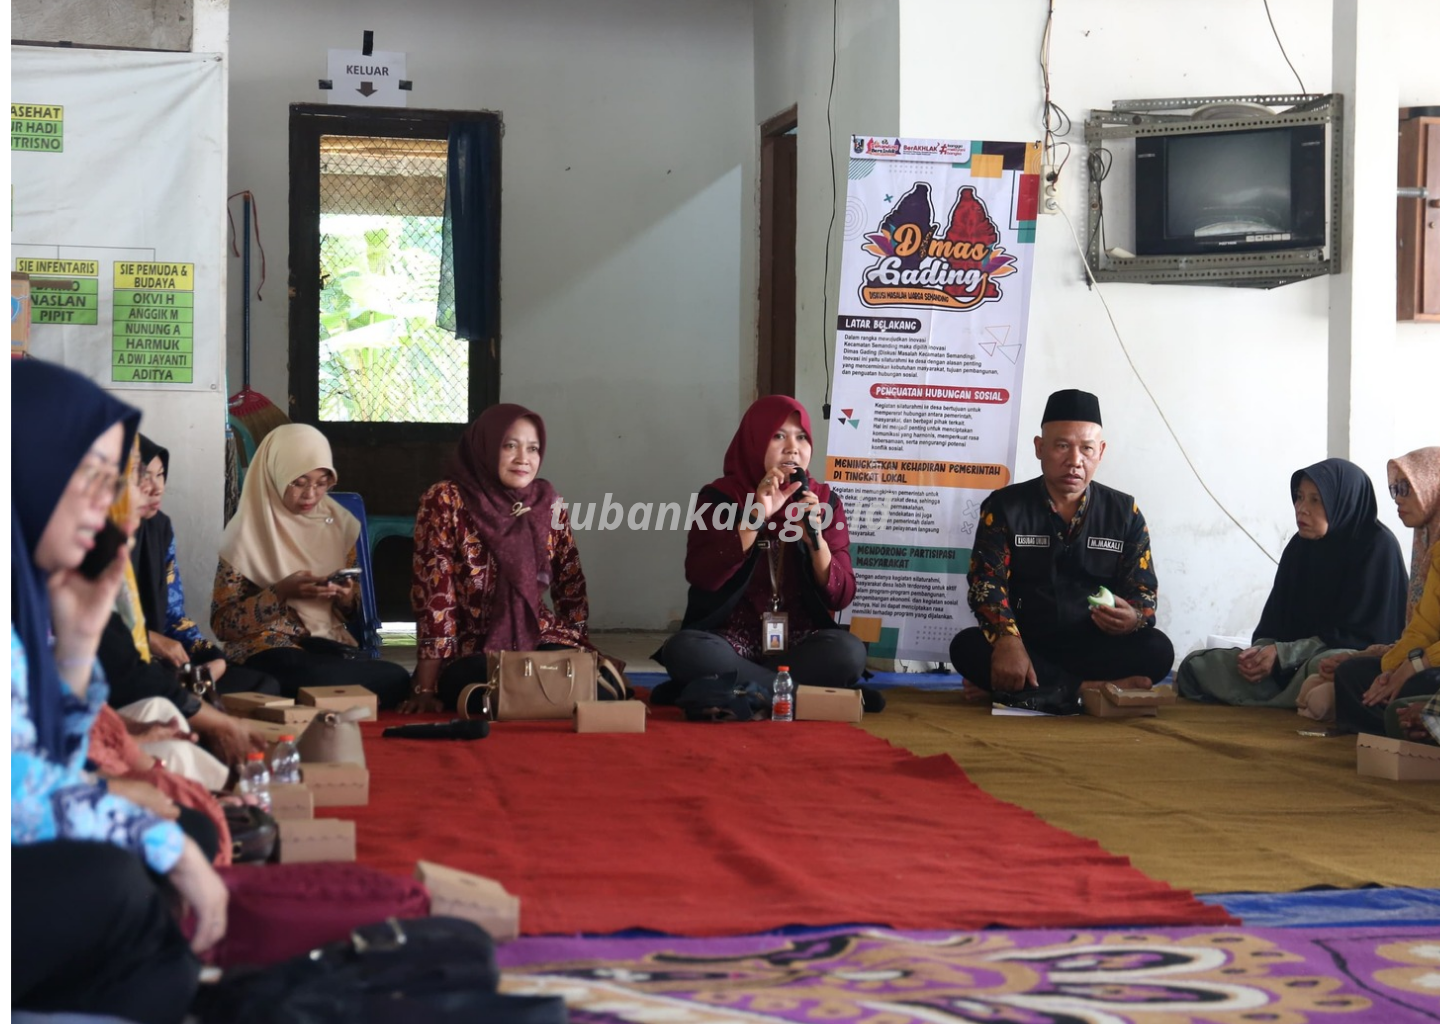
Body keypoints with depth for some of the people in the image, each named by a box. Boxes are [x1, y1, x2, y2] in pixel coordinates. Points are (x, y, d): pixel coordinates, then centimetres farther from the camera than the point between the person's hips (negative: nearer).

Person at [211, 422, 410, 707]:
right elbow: (222, 623, -6)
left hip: (330, 643, 6)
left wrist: (346, 599, -5)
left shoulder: (338, 523, 10)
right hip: (268, 650, -6)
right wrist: (282, 592, -19)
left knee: (396, 681, -28)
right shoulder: (248, 533, -4)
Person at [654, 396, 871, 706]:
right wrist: (756, 516, -22)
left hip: (800, 641, 1)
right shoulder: (720, 496, -1)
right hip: (733, 639, -1)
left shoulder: (825, 501, 4)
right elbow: (700, 577, -15)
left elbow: (840, 596, -2)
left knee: (848, 651, -31)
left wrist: (815, 538, -19)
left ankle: (732, 687, -21)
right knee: (683, 650, -34)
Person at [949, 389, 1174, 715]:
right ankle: (1086, 690, -34)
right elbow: (987, 581, -9)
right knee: (967, 647, -31)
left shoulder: (1124, 513, 5)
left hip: (1094, 649, 1)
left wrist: (1132, 618, -24)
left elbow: (1143, 591, 3)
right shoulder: (1004, 507, 1)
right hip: (1027, 647, -1)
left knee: (1157, 649, -26)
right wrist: (1007, 640, -30)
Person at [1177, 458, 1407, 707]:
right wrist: (1261, 652, -15)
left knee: (1324, 667, -42)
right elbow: (1275, 621, 9)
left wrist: (1283, 654, -19)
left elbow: (1363, 633, -13)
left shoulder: (1377, 545, -10)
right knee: (1197, 665, -7)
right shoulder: (1300, 546, 8)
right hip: (1295, 666, 6)